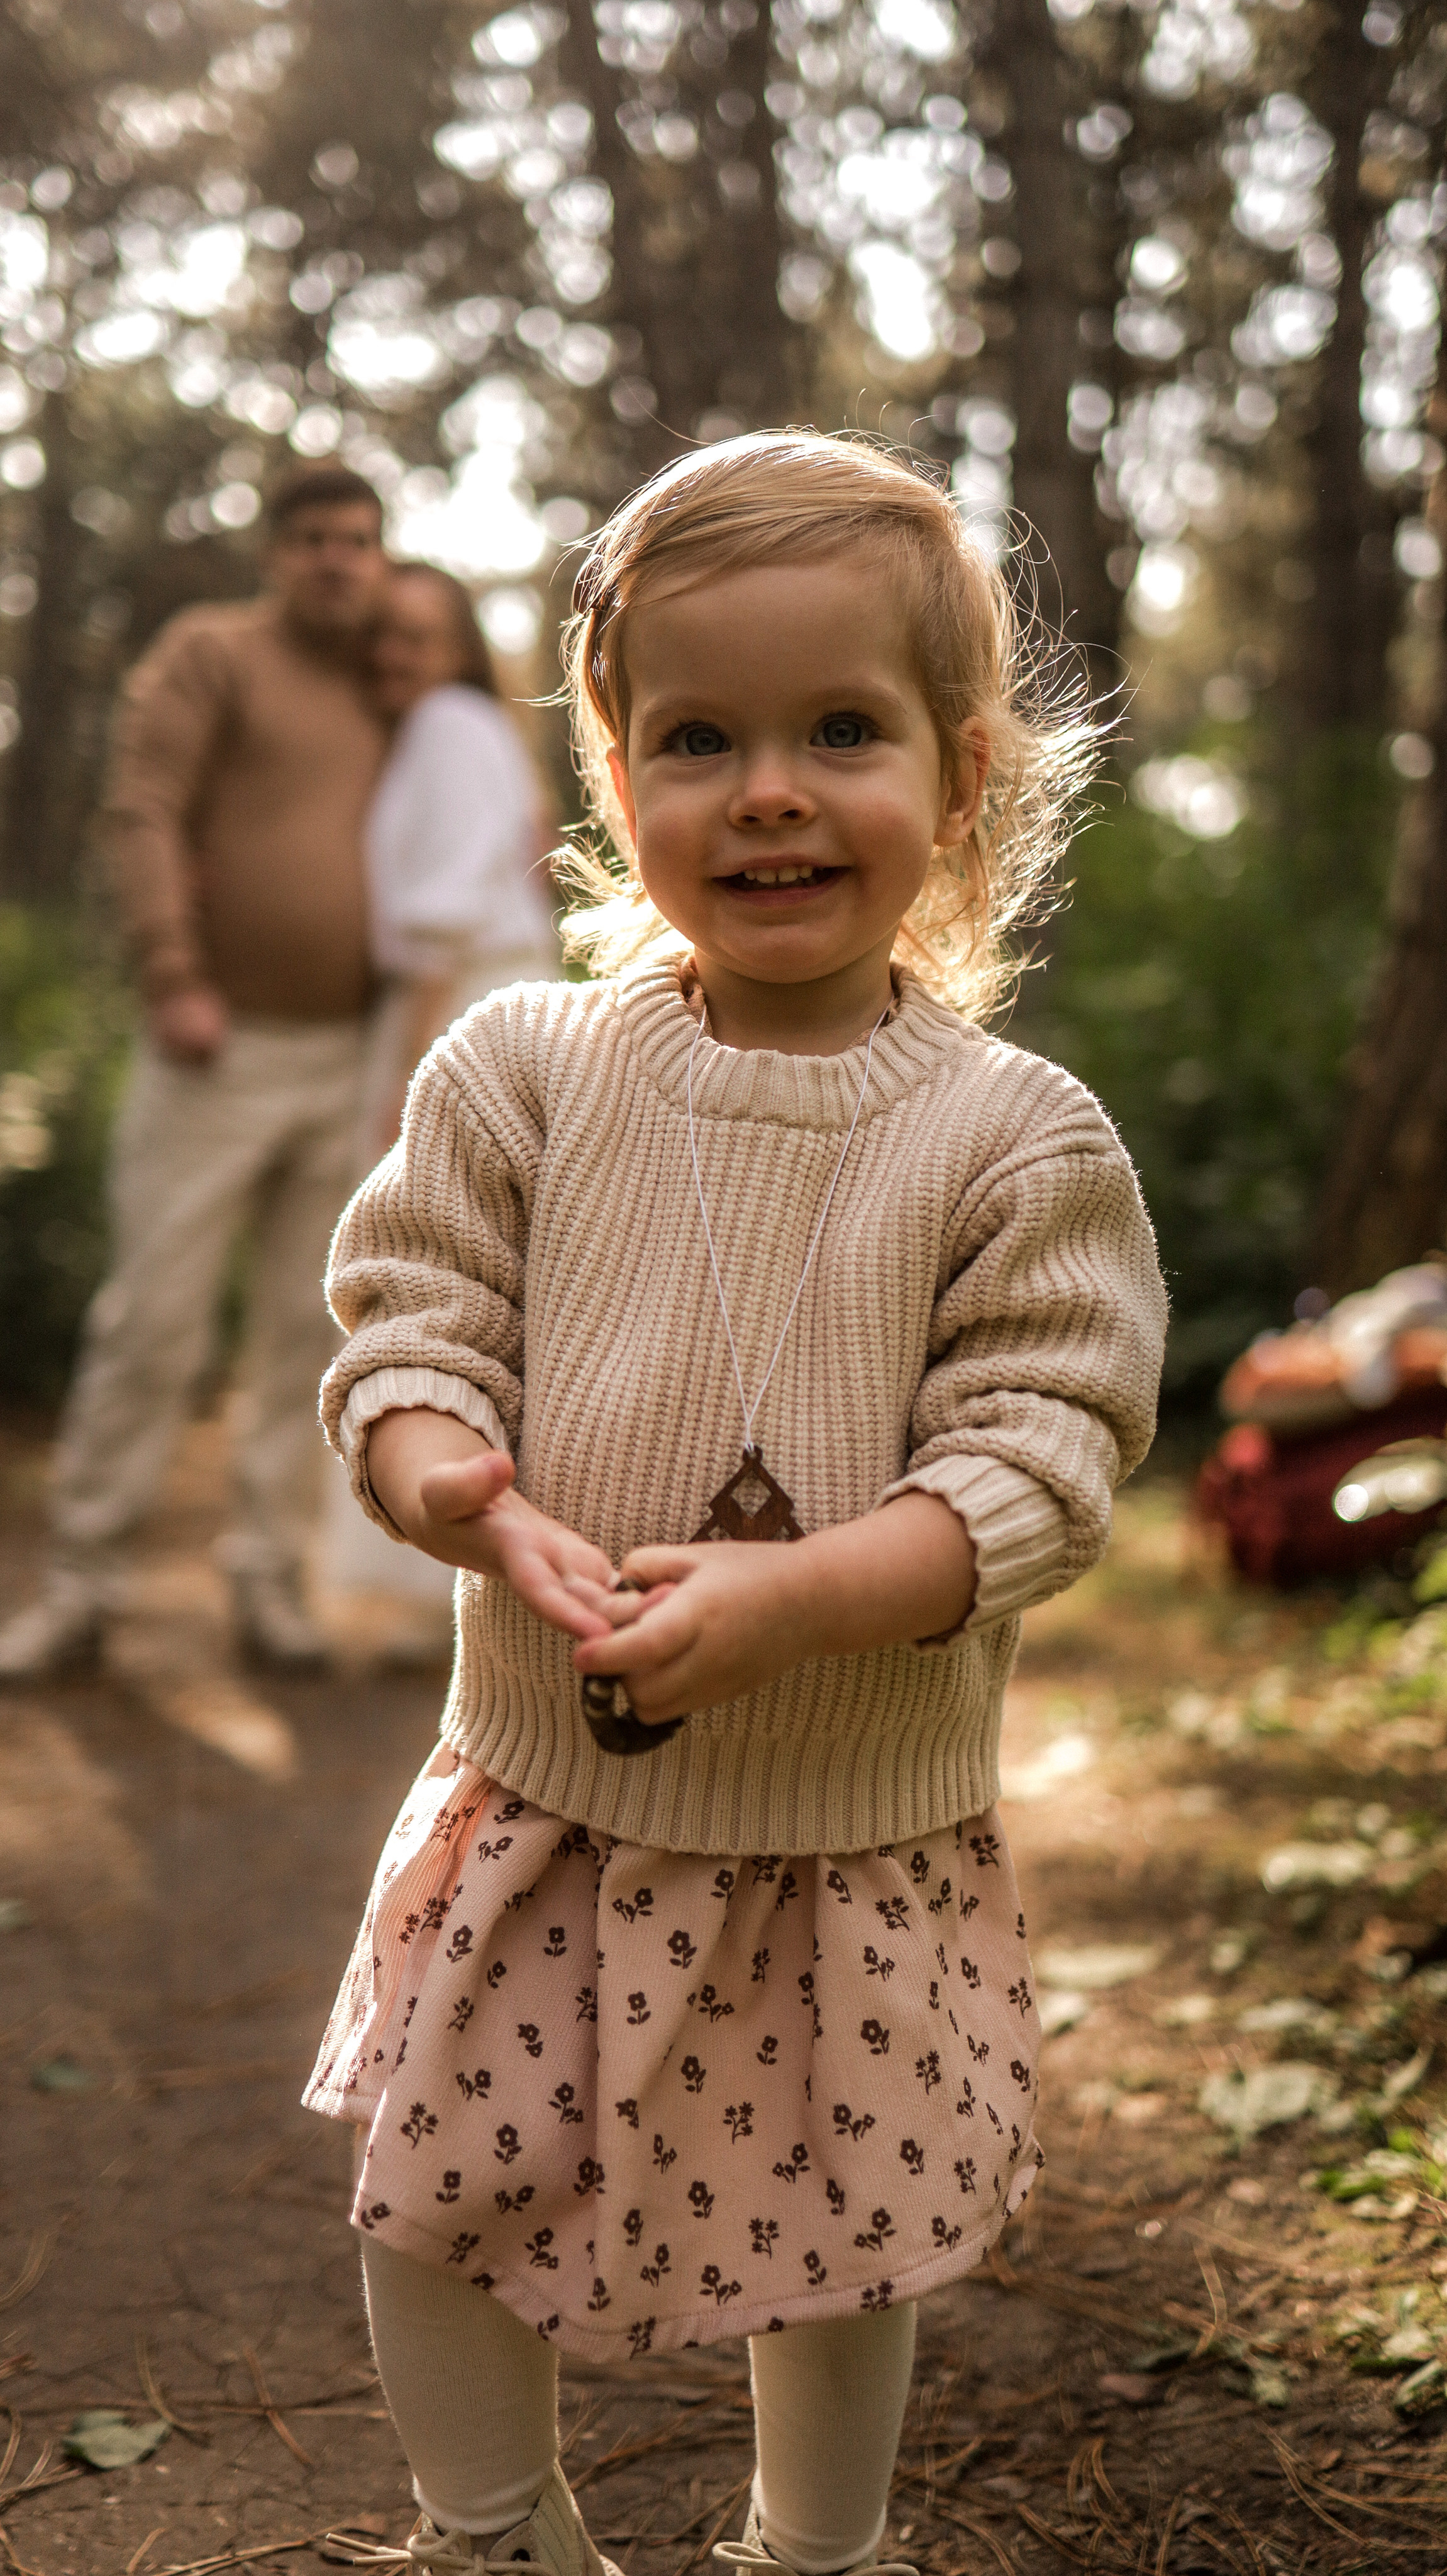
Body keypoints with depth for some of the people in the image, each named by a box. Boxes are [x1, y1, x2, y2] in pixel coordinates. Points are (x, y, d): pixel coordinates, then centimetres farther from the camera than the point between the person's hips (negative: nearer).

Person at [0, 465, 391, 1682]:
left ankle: (272, 1580, 12)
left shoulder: (386, 702, 16)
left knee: (310, 1328, 3)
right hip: (220, 1050, -5)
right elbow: (145, 815, -11)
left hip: (346, 1061, 5)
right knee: (154, 1319, -6)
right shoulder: (209, 654, 0)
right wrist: (173, 981, -21)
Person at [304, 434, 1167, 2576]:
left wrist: (801, 1592, -29)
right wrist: (469, 1494, -26)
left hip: (854, 1833, -1)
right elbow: (410, 1320, -4)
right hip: (548, 1796, 2)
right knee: (433, 2201, 11)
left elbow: (1038, 1457, -13)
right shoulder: (519, 1068, -6)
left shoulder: (1022, 1138, -11)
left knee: (843, 2243, 16)